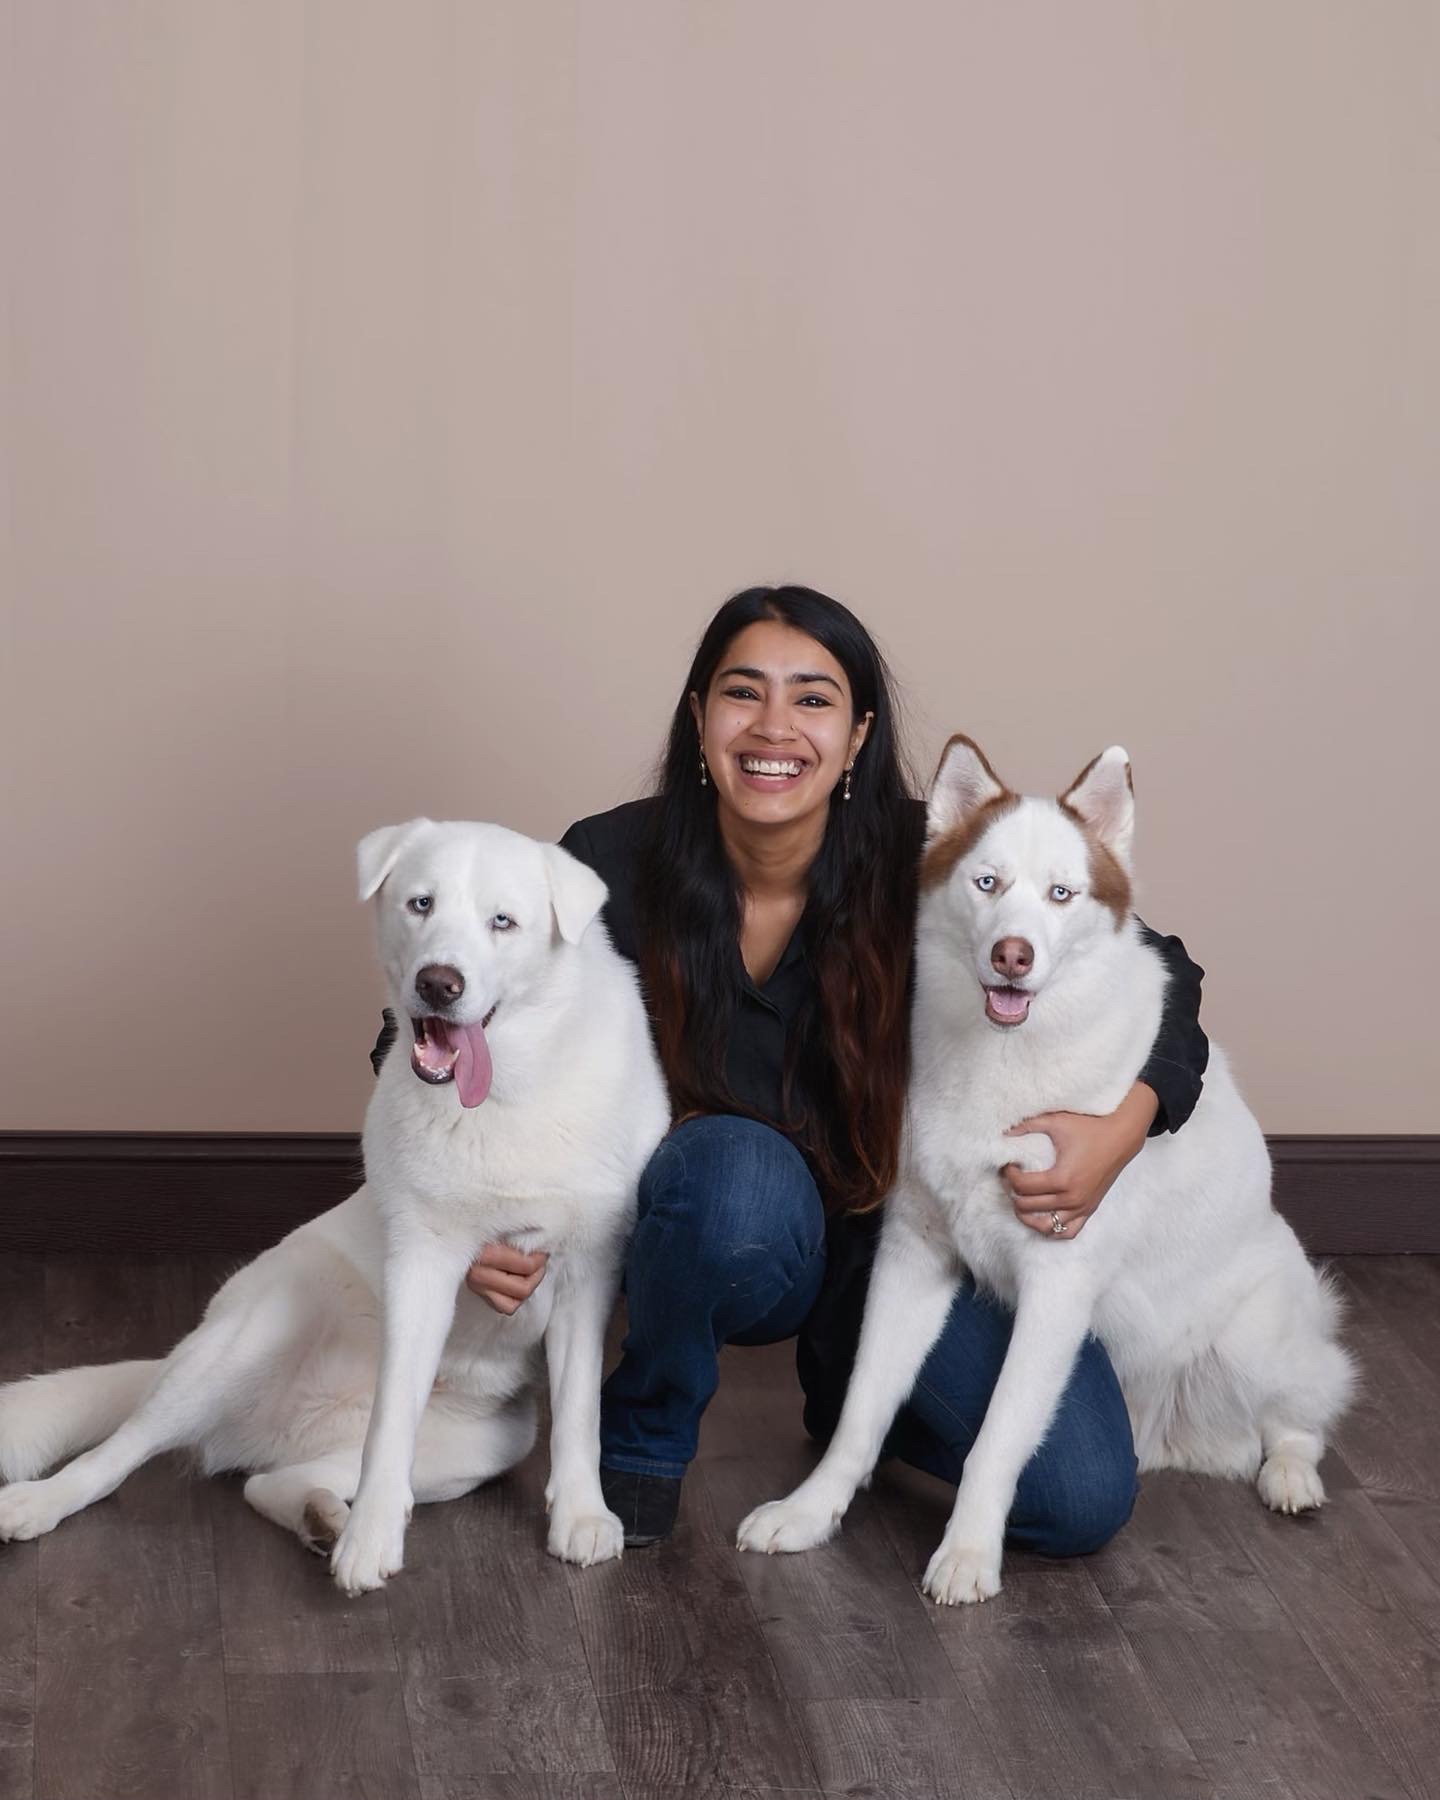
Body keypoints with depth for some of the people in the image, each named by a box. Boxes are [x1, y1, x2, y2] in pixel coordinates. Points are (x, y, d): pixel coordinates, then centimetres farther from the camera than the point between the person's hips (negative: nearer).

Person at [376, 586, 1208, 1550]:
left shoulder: (923, 862, -16)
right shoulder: (611, 865, -16)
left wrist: (1125, 1122, -25)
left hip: (897, 1228, 2)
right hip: (701, 1237, -1)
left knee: (1082, 1501, -15)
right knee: (739, 1166, -38)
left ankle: (852, 1386, 17)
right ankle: (644, 1434, -7)